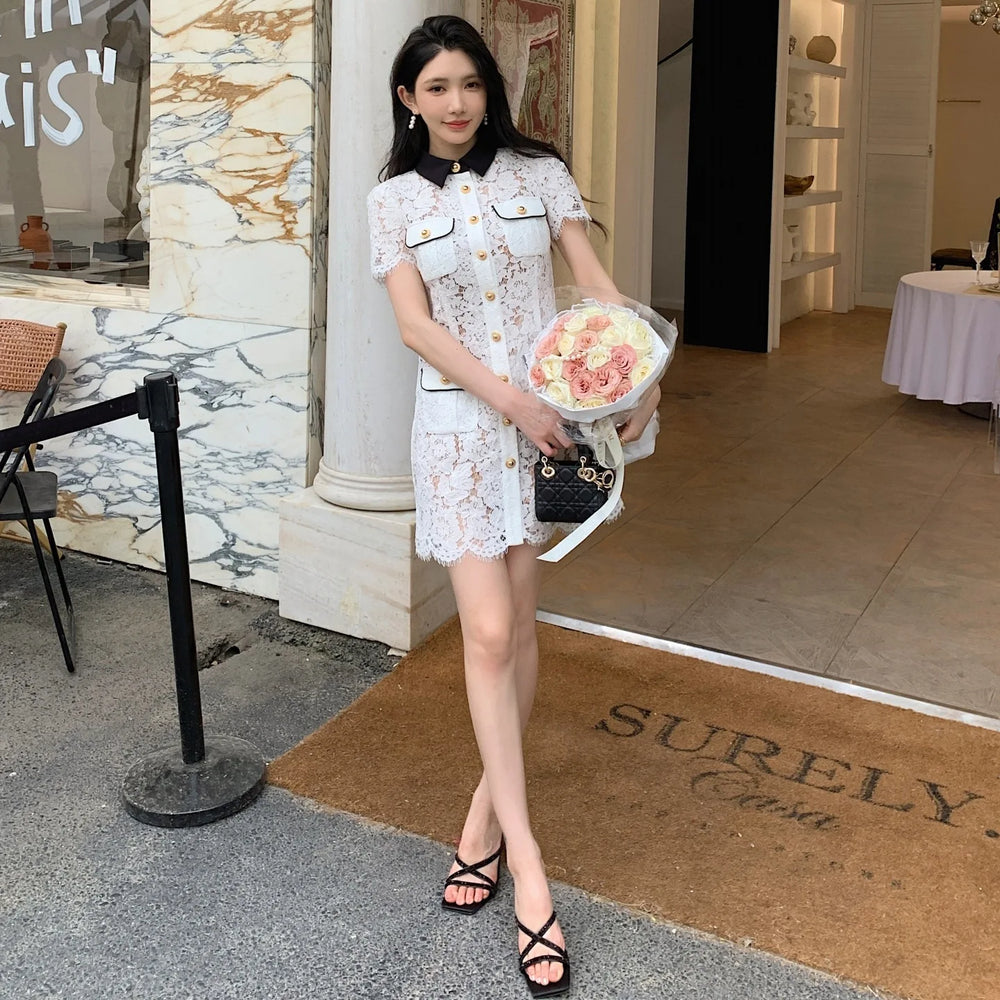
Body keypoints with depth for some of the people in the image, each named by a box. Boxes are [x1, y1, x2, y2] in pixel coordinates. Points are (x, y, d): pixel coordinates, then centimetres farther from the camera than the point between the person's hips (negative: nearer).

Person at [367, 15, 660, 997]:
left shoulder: (537, 171, 6)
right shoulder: (394, 201, 3)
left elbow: (594, 280, 2)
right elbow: (416, 325, -6)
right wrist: (512, 400, -17)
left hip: (548, 415, 2)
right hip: (460, 421, -1)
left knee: (516, 622, 7)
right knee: (487, 633, -8)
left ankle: (488, 804, 26)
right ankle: (528, 868, -2)